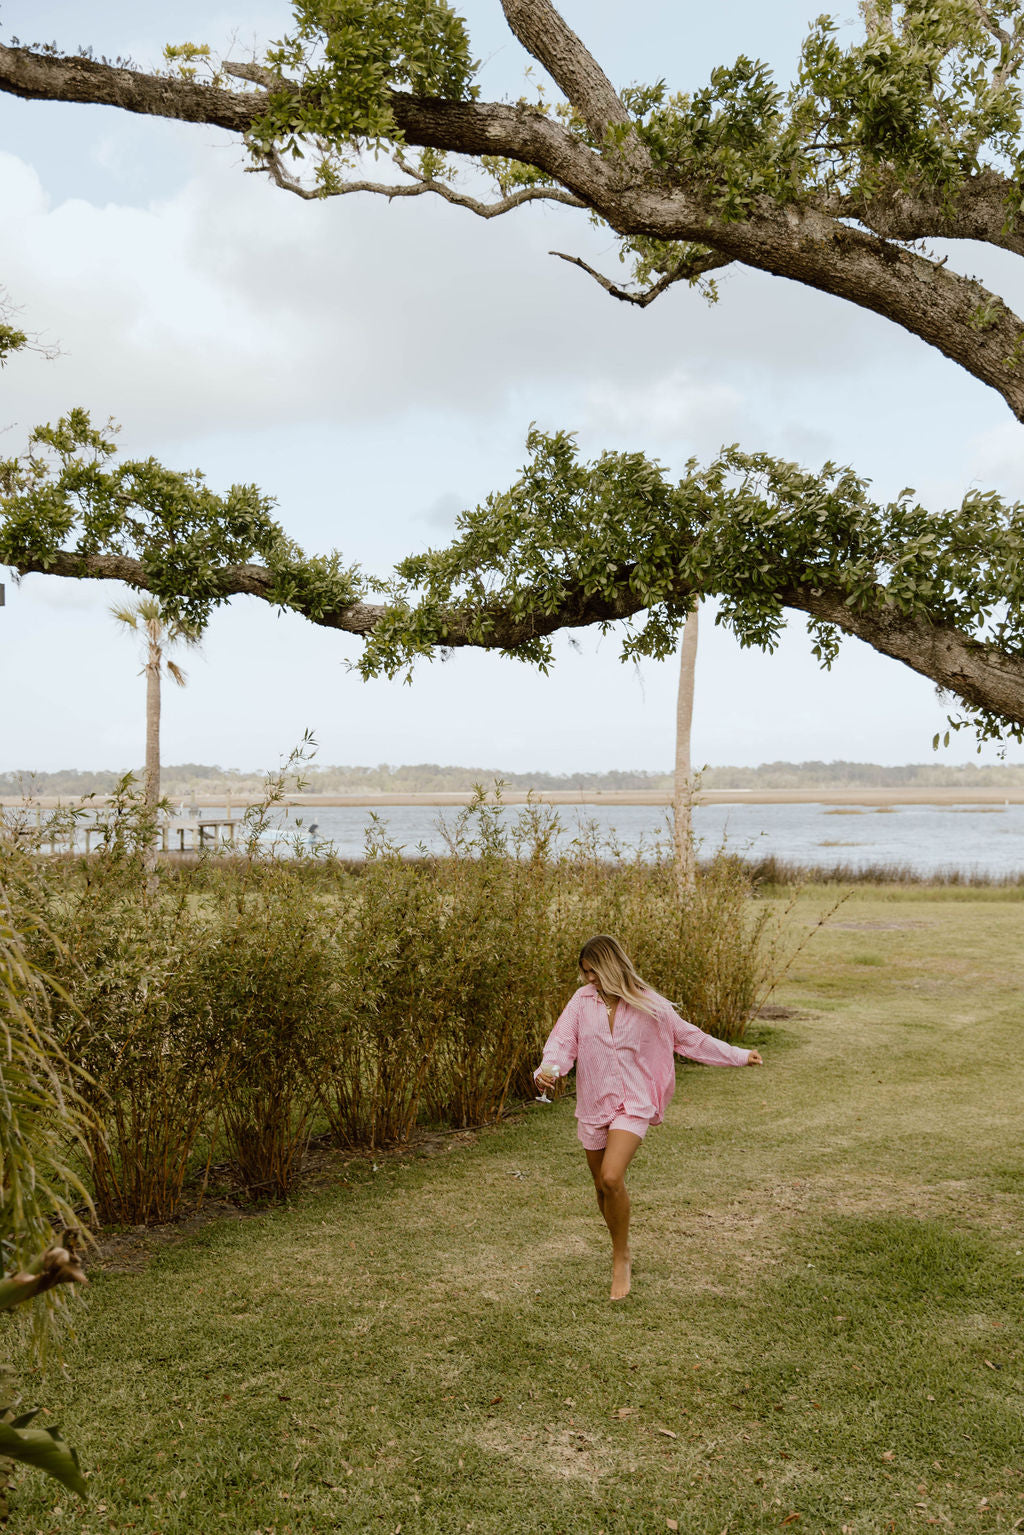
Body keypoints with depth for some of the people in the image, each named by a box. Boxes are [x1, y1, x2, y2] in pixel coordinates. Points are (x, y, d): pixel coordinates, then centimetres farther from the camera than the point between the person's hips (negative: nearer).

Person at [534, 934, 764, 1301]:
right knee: (602, 1185, 12)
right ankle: (622, 1251, 37)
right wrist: (548, 1068, -31)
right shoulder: (582, 1000, -2)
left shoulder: (649, 1006, -5)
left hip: (632, 1105, -3)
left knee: (611, 1178, -22)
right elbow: (563, 1039, -9)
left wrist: (740, 1056, 7)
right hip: (593, 1105, 3)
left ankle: (621, 1258, 0)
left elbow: (689, 1037, 5)